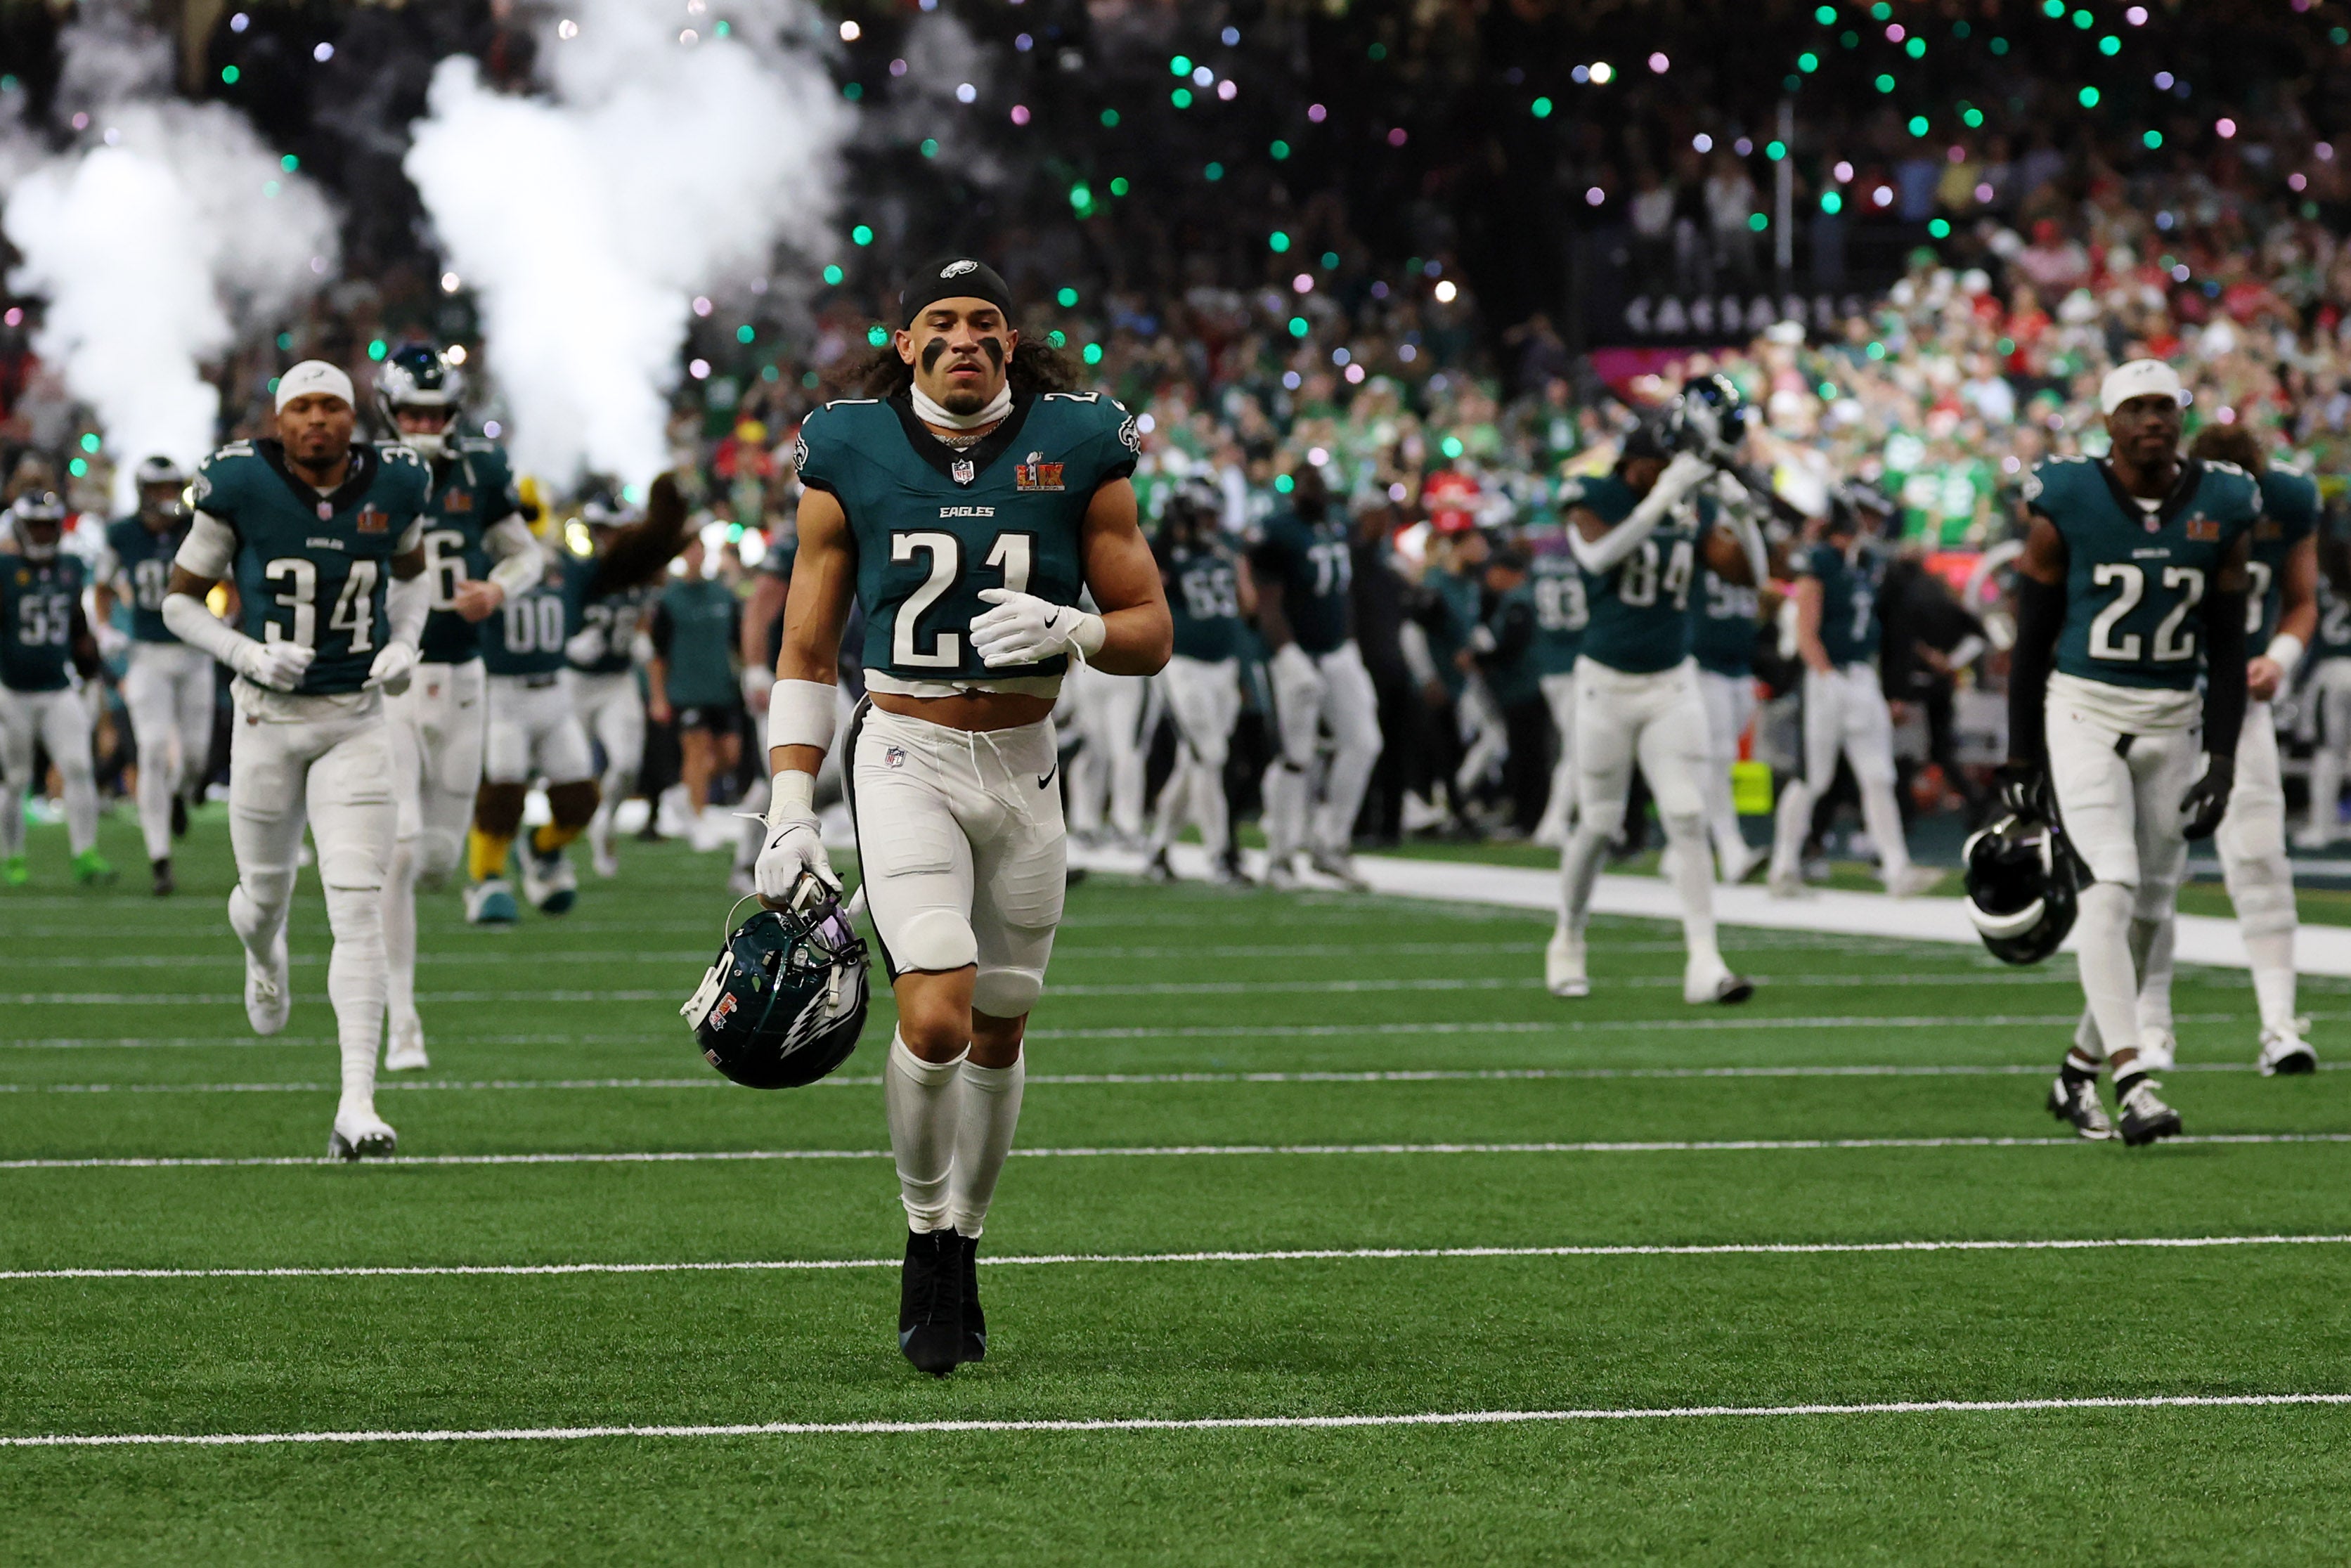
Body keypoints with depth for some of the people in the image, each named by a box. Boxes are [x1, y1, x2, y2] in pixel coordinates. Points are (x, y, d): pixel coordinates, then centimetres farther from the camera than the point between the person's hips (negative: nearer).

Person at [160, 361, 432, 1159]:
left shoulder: (394, 484, -4)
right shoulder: (242, 487, -12)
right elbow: (180, 599, -2)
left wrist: (404, 645, -2)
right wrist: (249, 654, -18)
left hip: (358, 725, 0)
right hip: (269, 722, 0)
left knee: (359, 909, -12)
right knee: (267, 896, 15)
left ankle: (357, 1108, -16)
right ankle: (265, 956, 57)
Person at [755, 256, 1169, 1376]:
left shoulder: (1079, 453, 0)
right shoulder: (850, 460, -1)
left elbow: (1151, 631, 4)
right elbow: (806, 654, 6)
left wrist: (1069, 629, -17)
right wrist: (790, 812, -1)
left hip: (1023, 767, 2)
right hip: (905, 758, -2)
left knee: (997, 1030, 8)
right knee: (935, 1018, -18)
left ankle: (962, 1247, 27)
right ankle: (925, 1235, 4)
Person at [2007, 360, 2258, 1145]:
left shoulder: (2221, 511, 1)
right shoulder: (2066, 507, -7)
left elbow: (2227, 650, 5)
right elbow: (2032, 641, -1)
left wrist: (2223, 761, -2)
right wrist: (2022, 759, -3)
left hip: (2173, 722, 4)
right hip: (2084, 716, -4)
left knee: (2148, 911, 7)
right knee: (2111, 886, -18)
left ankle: (2079, 1072, 23)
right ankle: (2131, 1079, -23)